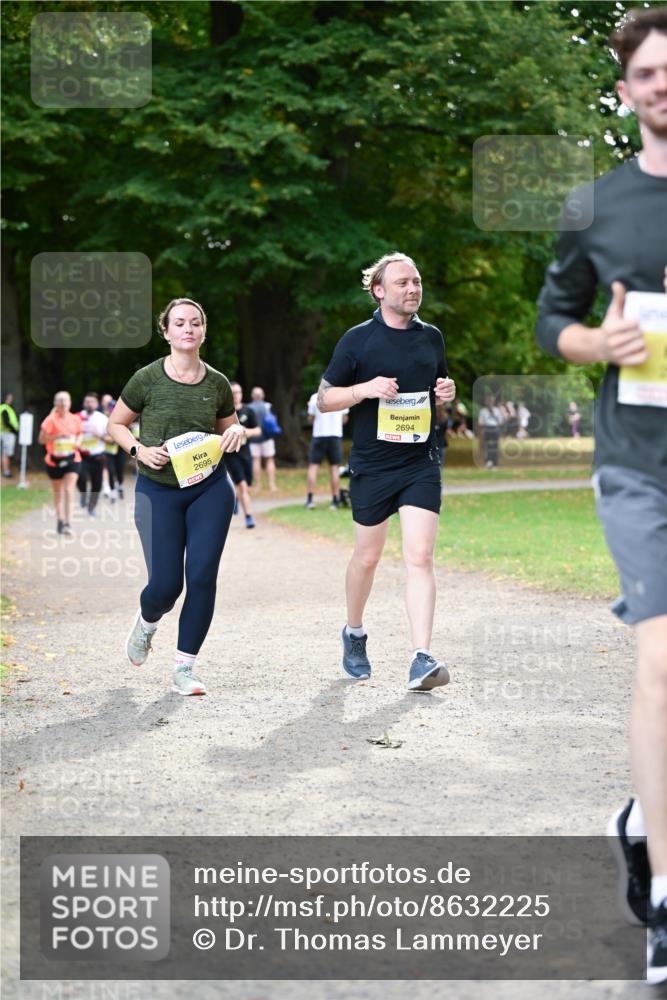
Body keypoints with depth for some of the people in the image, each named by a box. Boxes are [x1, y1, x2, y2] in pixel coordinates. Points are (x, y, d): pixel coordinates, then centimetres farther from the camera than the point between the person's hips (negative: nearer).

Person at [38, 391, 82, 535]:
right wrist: (57, 436, -21)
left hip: (72, 459, 1)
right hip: (54, 460, -1)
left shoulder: (75, 419, 2)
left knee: (69, 490, -13)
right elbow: (41, 439, -8)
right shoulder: (51, 420, -7)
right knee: (58, 492, 12)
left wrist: (78, 442, -3)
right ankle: (60, 520, 28)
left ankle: (68, 523, -15)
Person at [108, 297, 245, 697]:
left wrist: (236, 432, -7)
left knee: (202, 577, -7)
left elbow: (231, 427, 17)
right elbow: (116, 424, 6)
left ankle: (185, 668, 5)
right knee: (165, 585, -5)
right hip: (158, 491, -2)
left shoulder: (217, 383, 1)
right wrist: (140, 450, -12)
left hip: (210, 488, 2)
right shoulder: (148, 379, -6)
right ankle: (146, 623, 33)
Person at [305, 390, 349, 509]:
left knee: (313, 466, 4)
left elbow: (310, 419, 0)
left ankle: (310, 499, -5)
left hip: (319, 435, -1)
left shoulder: (315, 397, -4)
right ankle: (335, 500, 3)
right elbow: (345, 419, 6)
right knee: (334, 468, 4)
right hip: (336, 435, 1)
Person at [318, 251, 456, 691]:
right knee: (367, 557, 11)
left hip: (422, 463, 2)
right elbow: (325, 398, 0)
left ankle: (422, 658, -17)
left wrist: (447, 392, 1)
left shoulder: (432, 337, 9)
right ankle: (354, 634, 37)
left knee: (420, 556, -11)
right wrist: (366, 389, -17)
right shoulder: (358, 339, -3)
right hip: (372, 467, -2)